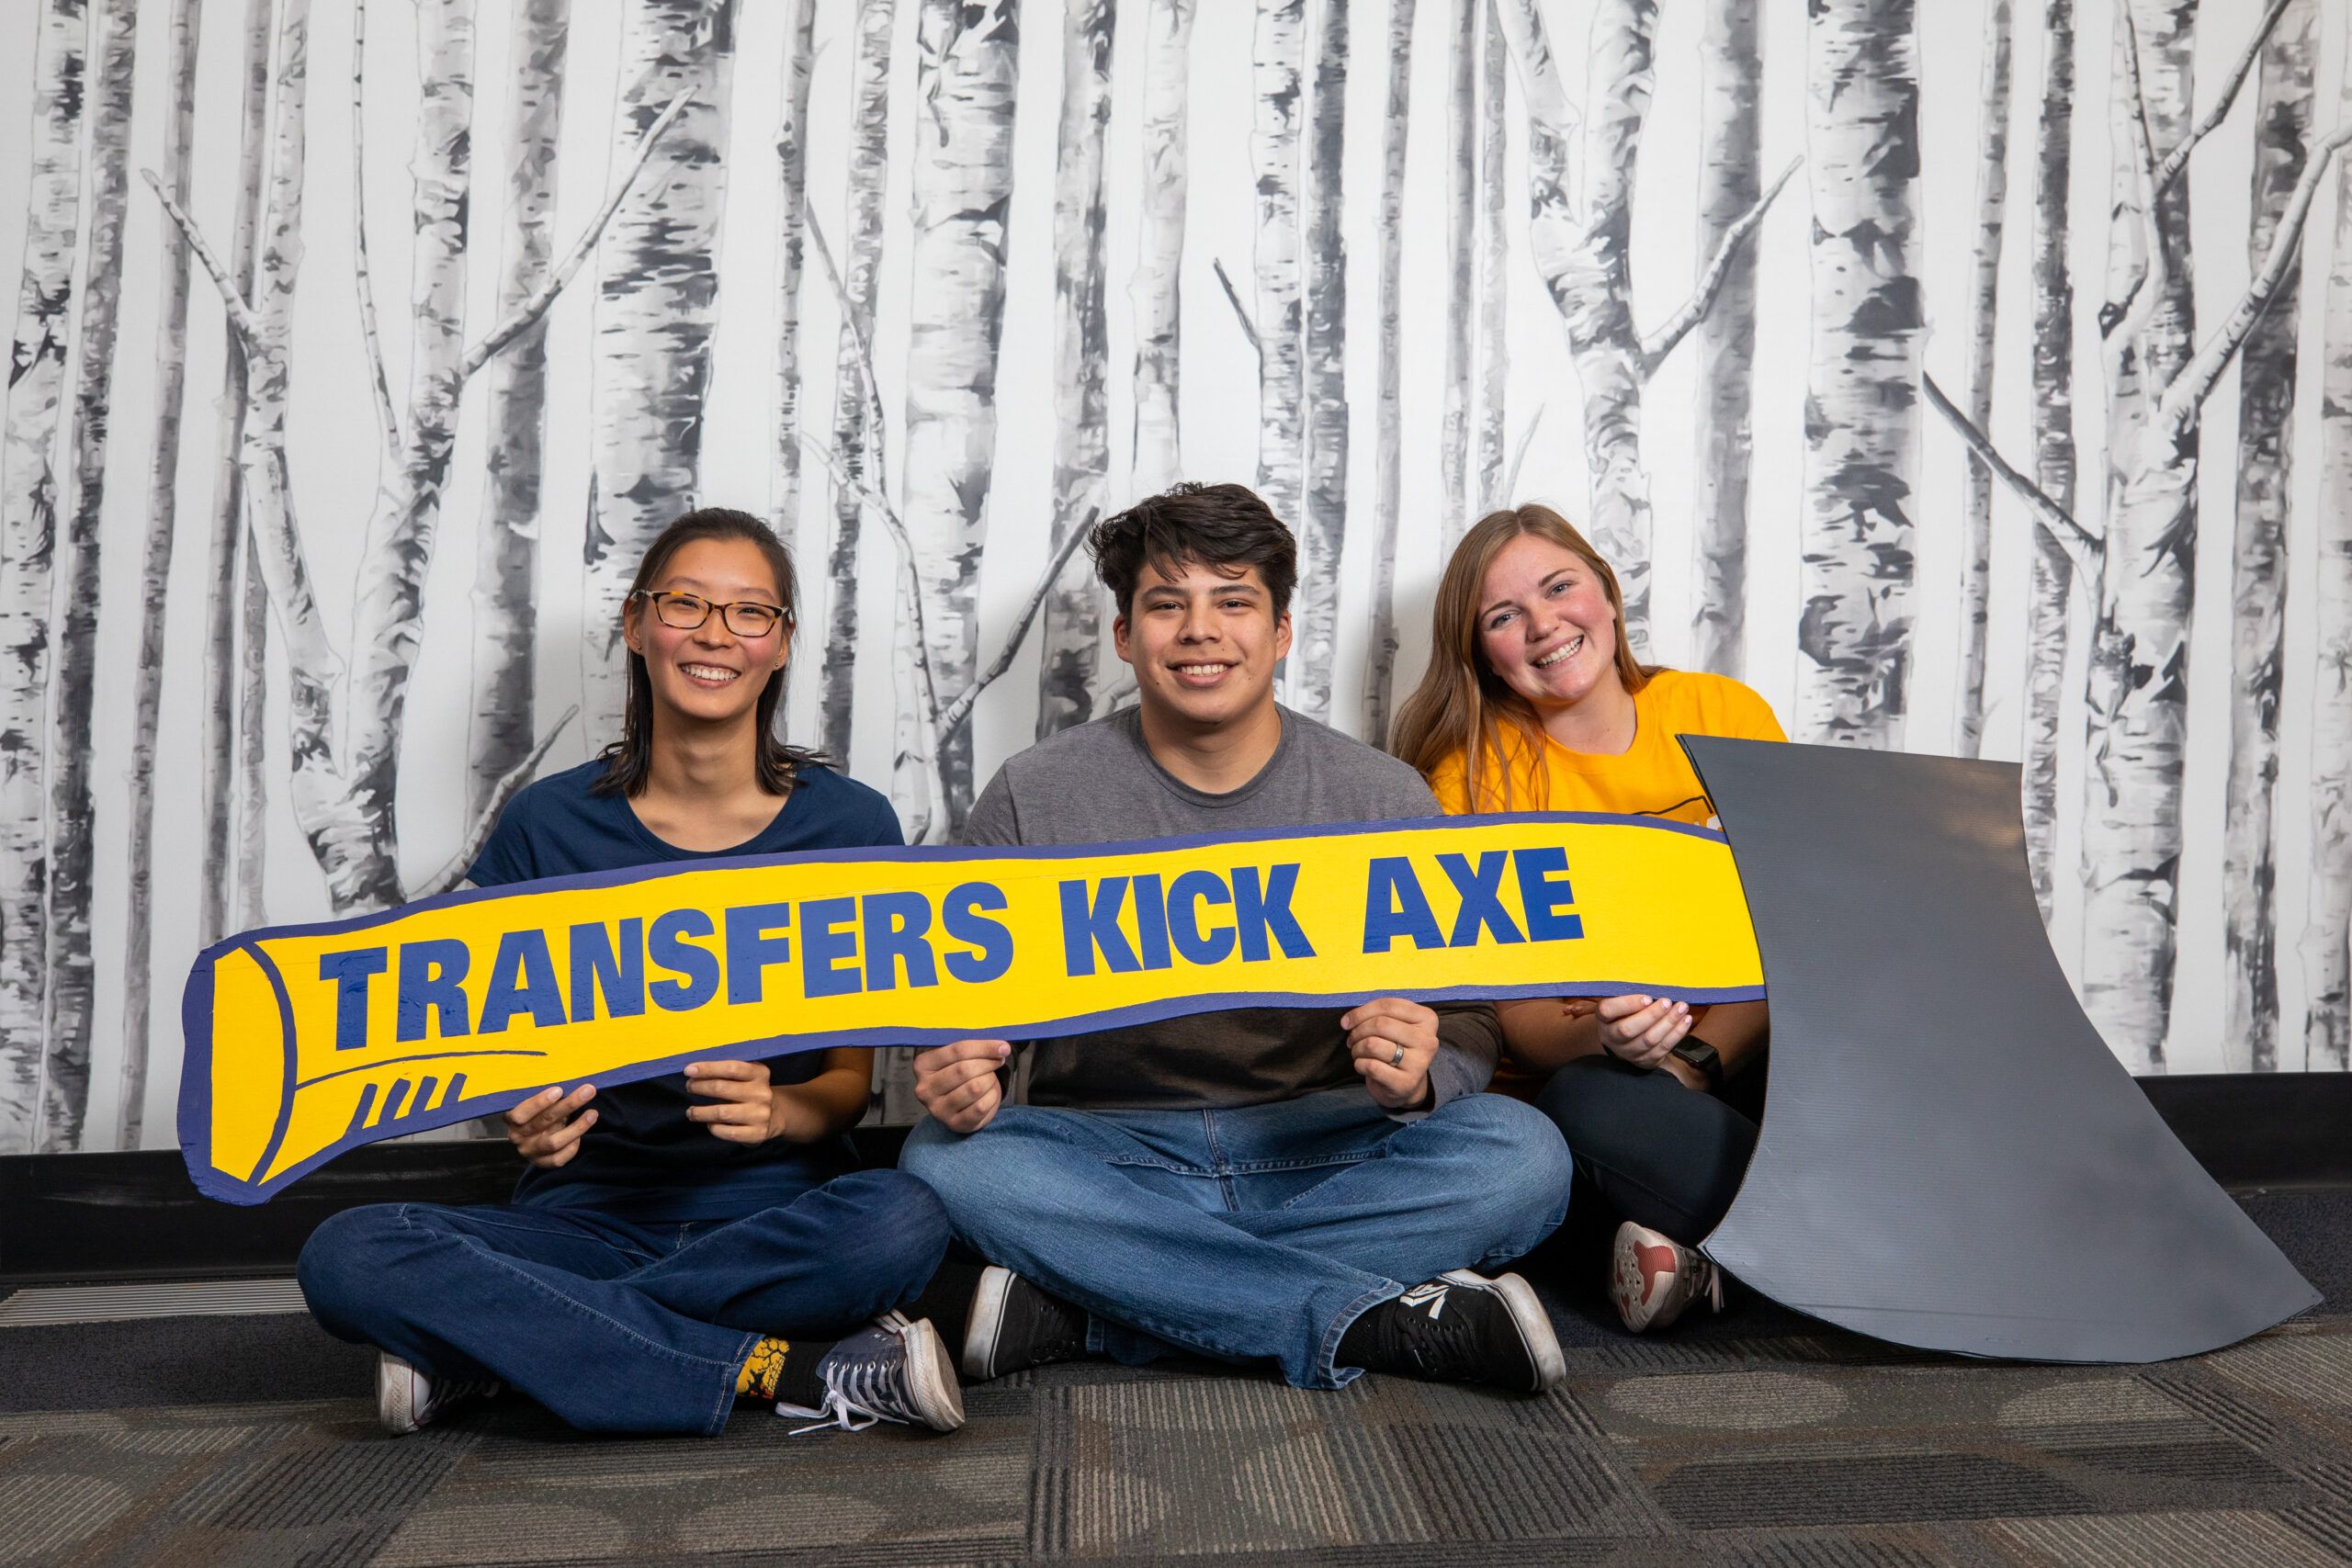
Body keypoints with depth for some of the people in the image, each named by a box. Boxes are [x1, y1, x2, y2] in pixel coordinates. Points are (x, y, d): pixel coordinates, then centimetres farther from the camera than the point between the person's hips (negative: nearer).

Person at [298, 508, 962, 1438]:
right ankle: (800, 1374, -25)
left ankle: (495, 1341, -18)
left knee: (903, 1221, -34)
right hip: (590, 1211, 1)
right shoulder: (546, 824, 3)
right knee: (346, 1258, -26)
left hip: (775, 1206, 0)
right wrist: (526, 1118, -16)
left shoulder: (851, 825, 1)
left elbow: (852, 1079, 3)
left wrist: (780, 1111, -20)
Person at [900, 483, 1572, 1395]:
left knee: (1522, 1155, -25)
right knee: (946, 1160, -29)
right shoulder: (1033, 798, 0)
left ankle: (1072, 1308, -25)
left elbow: (1469, 1024, 0)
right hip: (1108, 1158, 0)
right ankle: (1383, 1320, -28)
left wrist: (1421, 1075, -25)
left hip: (1324, 1157, 1)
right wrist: (953, 1072, -23)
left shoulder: (1384, 798, 1)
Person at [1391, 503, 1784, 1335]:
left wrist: (1695, 1056, -18)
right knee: (1594, 1105, -36)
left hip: (1745, 1053, 2)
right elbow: (1510, 1015, -6)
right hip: (1573, 1072, -1)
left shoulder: (1725, 714, 3)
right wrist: (1602, 1036, -29)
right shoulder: (1473, 776, -3)